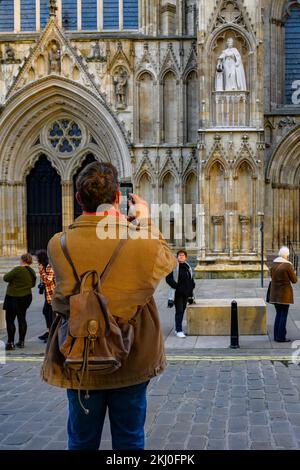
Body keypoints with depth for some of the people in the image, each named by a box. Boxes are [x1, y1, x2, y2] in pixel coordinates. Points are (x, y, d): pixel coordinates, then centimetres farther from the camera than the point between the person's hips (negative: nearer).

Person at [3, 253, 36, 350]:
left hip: (13, 298, -7)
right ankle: (21, 341, 17)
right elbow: (32, 284, 14)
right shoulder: (32, 272, 3)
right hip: (26, 298, 7)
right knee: (22, 319, 14)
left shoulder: (18, 269, -19)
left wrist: (8, 274, 5)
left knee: (10, 320, 0)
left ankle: (10, 343, -1)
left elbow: (6, 278, -15)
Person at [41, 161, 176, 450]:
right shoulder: (142, 242, -19)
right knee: (129, 440, 16)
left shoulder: (58, 245, -13)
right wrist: (145, 219, 14)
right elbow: (168, 260, 4)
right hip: (132, 361, -1)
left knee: (82, 440, 18)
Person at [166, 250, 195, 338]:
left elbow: (191, 280, 20)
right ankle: (179, 331, -8)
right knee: (179, 311, -9)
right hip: (177, 293, -6)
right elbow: (168, 278, -9)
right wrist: (176, 286, -17)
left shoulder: (188, 267, 13)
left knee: (182, 311, 12)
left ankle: (177, 329, 24)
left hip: (186, 293, 6)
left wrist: (190, 294, 16)